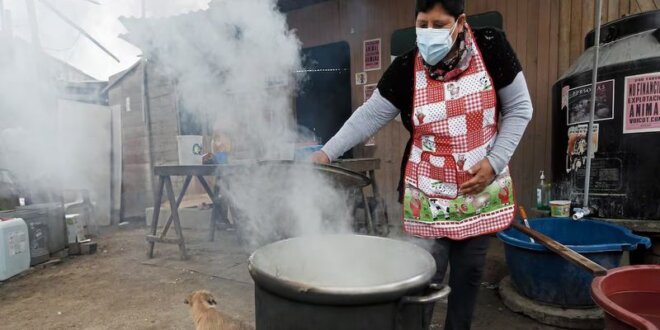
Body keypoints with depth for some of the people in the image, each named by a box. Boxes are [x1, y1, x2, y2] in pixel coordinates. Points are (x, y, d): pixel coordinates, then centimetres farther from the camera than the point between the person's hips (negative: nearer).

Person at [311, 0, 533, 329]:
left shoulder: (491, 48, -8)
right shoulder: (406, 68, -9)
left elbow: (519, 108, 0)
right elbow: (369, 116, -5)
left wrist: (494, 161, -10)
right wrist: (327, 153, -12)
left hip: (482, 186, 2)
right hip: (428, 189, -1)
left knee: (469, 268, 12)